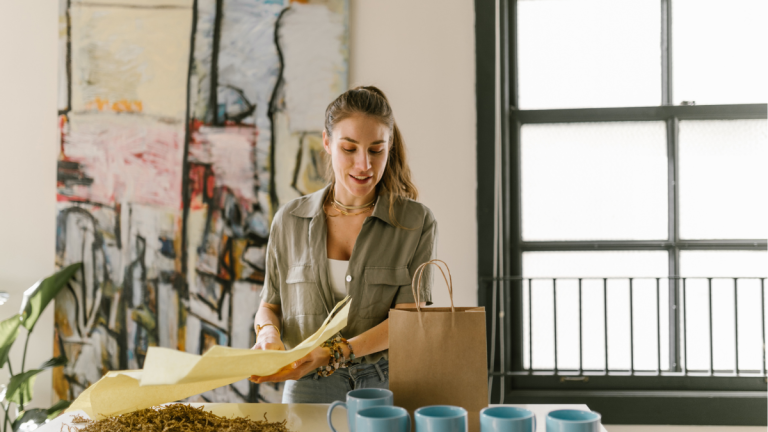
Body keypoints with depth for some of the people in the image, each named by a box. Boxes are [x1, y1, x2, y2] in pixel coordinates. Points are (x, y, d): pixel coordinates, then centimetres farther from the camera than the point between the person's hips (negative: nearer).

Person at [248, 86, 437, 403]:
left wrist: (335, 352, -18)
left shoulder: (417, 222, 1)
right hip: (308, 390, 1)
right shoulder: (289, 221, 8)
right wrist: (268, 332, -6)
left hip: (387, 388, -1)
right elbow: (270, 304, 16)